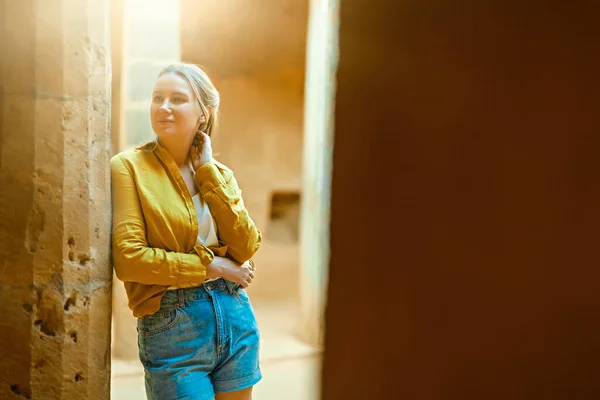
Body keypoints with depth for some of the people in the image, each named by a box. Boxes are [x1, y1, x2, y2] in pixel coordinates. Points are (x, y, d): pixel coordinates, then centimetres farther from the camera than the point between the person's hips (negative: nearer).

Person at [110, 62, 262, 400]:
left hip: (235, 317, 5)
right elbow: (128, 259, -15)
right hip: (171, 325, -5)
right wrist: (211, 266, -9)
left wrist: (207, 172, -7)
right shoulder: (128, 166, -6)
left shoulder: (220, 173, 8)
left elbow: (246, 249, -6)